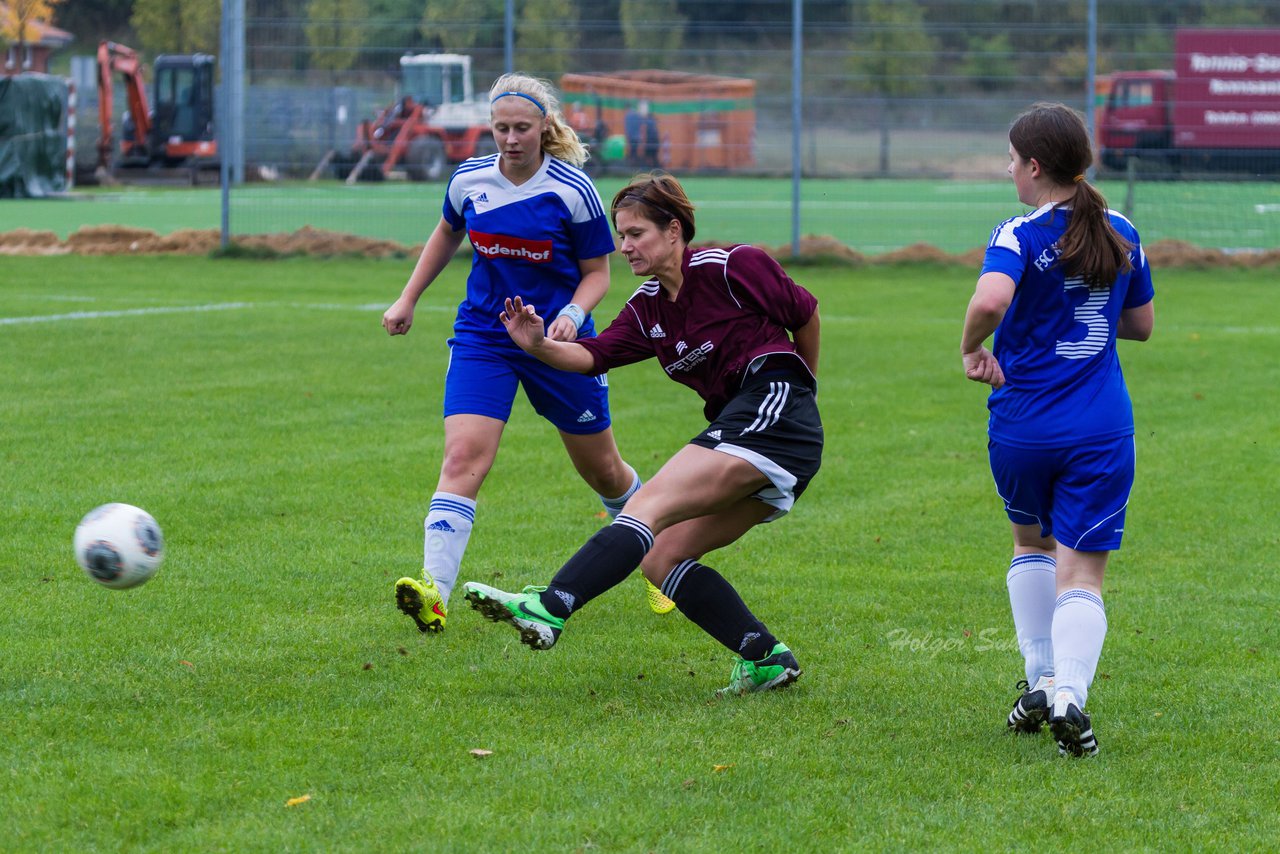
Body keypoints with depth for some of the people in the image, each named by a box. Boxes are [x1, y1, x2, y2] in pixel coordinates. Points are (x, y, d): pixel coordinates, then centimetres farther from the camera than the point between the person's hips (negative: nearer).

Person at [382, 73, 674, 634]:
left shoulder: (572, 191, -13)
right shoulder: (468, 180, -4)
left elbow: (598, 272, -3)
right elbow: (447, 234, 19)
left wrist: (572, 315, -22)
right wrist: (407, 300, 16)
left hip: (556, 340, -1)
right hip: (482, 338, 1)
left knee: (602, 469, 13)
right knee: (462, 459, -19)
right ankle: (434, 595, -30)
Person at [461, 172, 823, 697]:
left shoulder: (732, 267, -3)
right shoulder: (646, 309, 16)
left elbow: (805, 313, 9)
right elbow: (594, 356, 2)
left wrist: (798, 387, 21)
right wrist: (540, 346, -18)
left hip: (774, 410, -9)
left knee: (650, 505, -22)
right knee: (661, 559, 0)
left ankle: (550, 609, -37)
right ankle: (767, 658, -3)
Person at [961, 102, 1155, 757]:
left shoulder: (1019, 236, -10)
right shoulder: (1122, 236, 5)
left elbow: (990, 299, -30)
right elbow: (1141, 324, 17)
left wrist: (972, 348, -12)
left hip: (1023, 426, -2)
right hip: (1102, 429, 2)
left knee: (1031, 543, 25)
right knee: (1081, 573, 0)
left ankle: (1040, 678, 19)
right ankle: (1069, 694, -22)